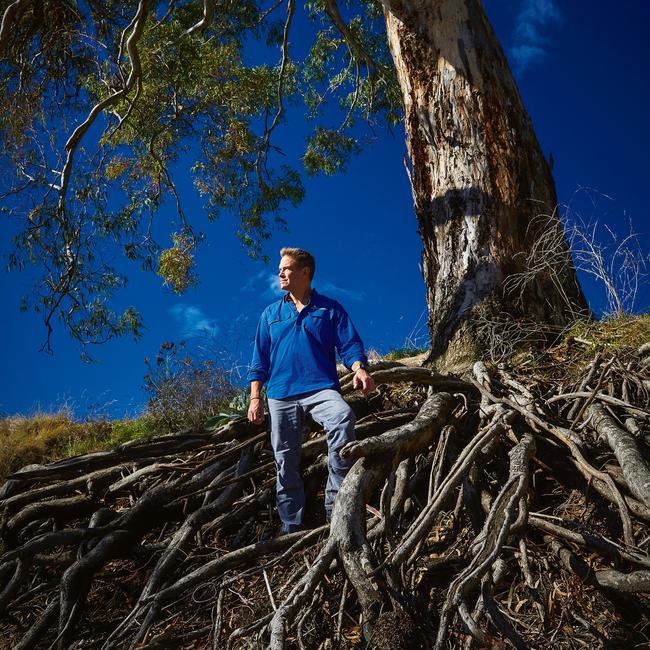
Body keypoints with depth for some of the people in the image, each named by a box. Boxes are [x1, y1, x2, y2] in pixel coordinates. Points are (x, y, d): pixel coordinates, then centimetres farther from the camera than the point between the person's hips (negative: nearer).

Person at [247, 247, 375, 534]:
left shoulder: (329, 308, 10)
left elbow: (349, 344, 2)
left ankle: (335, 504, -31)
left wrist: (359, 368, -19)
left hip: (321, 388, -3)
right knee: (286, 464, 3)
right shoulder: (271, 314, 19)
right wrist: (255, 397, 8)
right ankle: (291, 529, 14)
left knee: (343, 416, -35)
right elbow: (260, 359, 18)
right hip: (281, 395, 4)